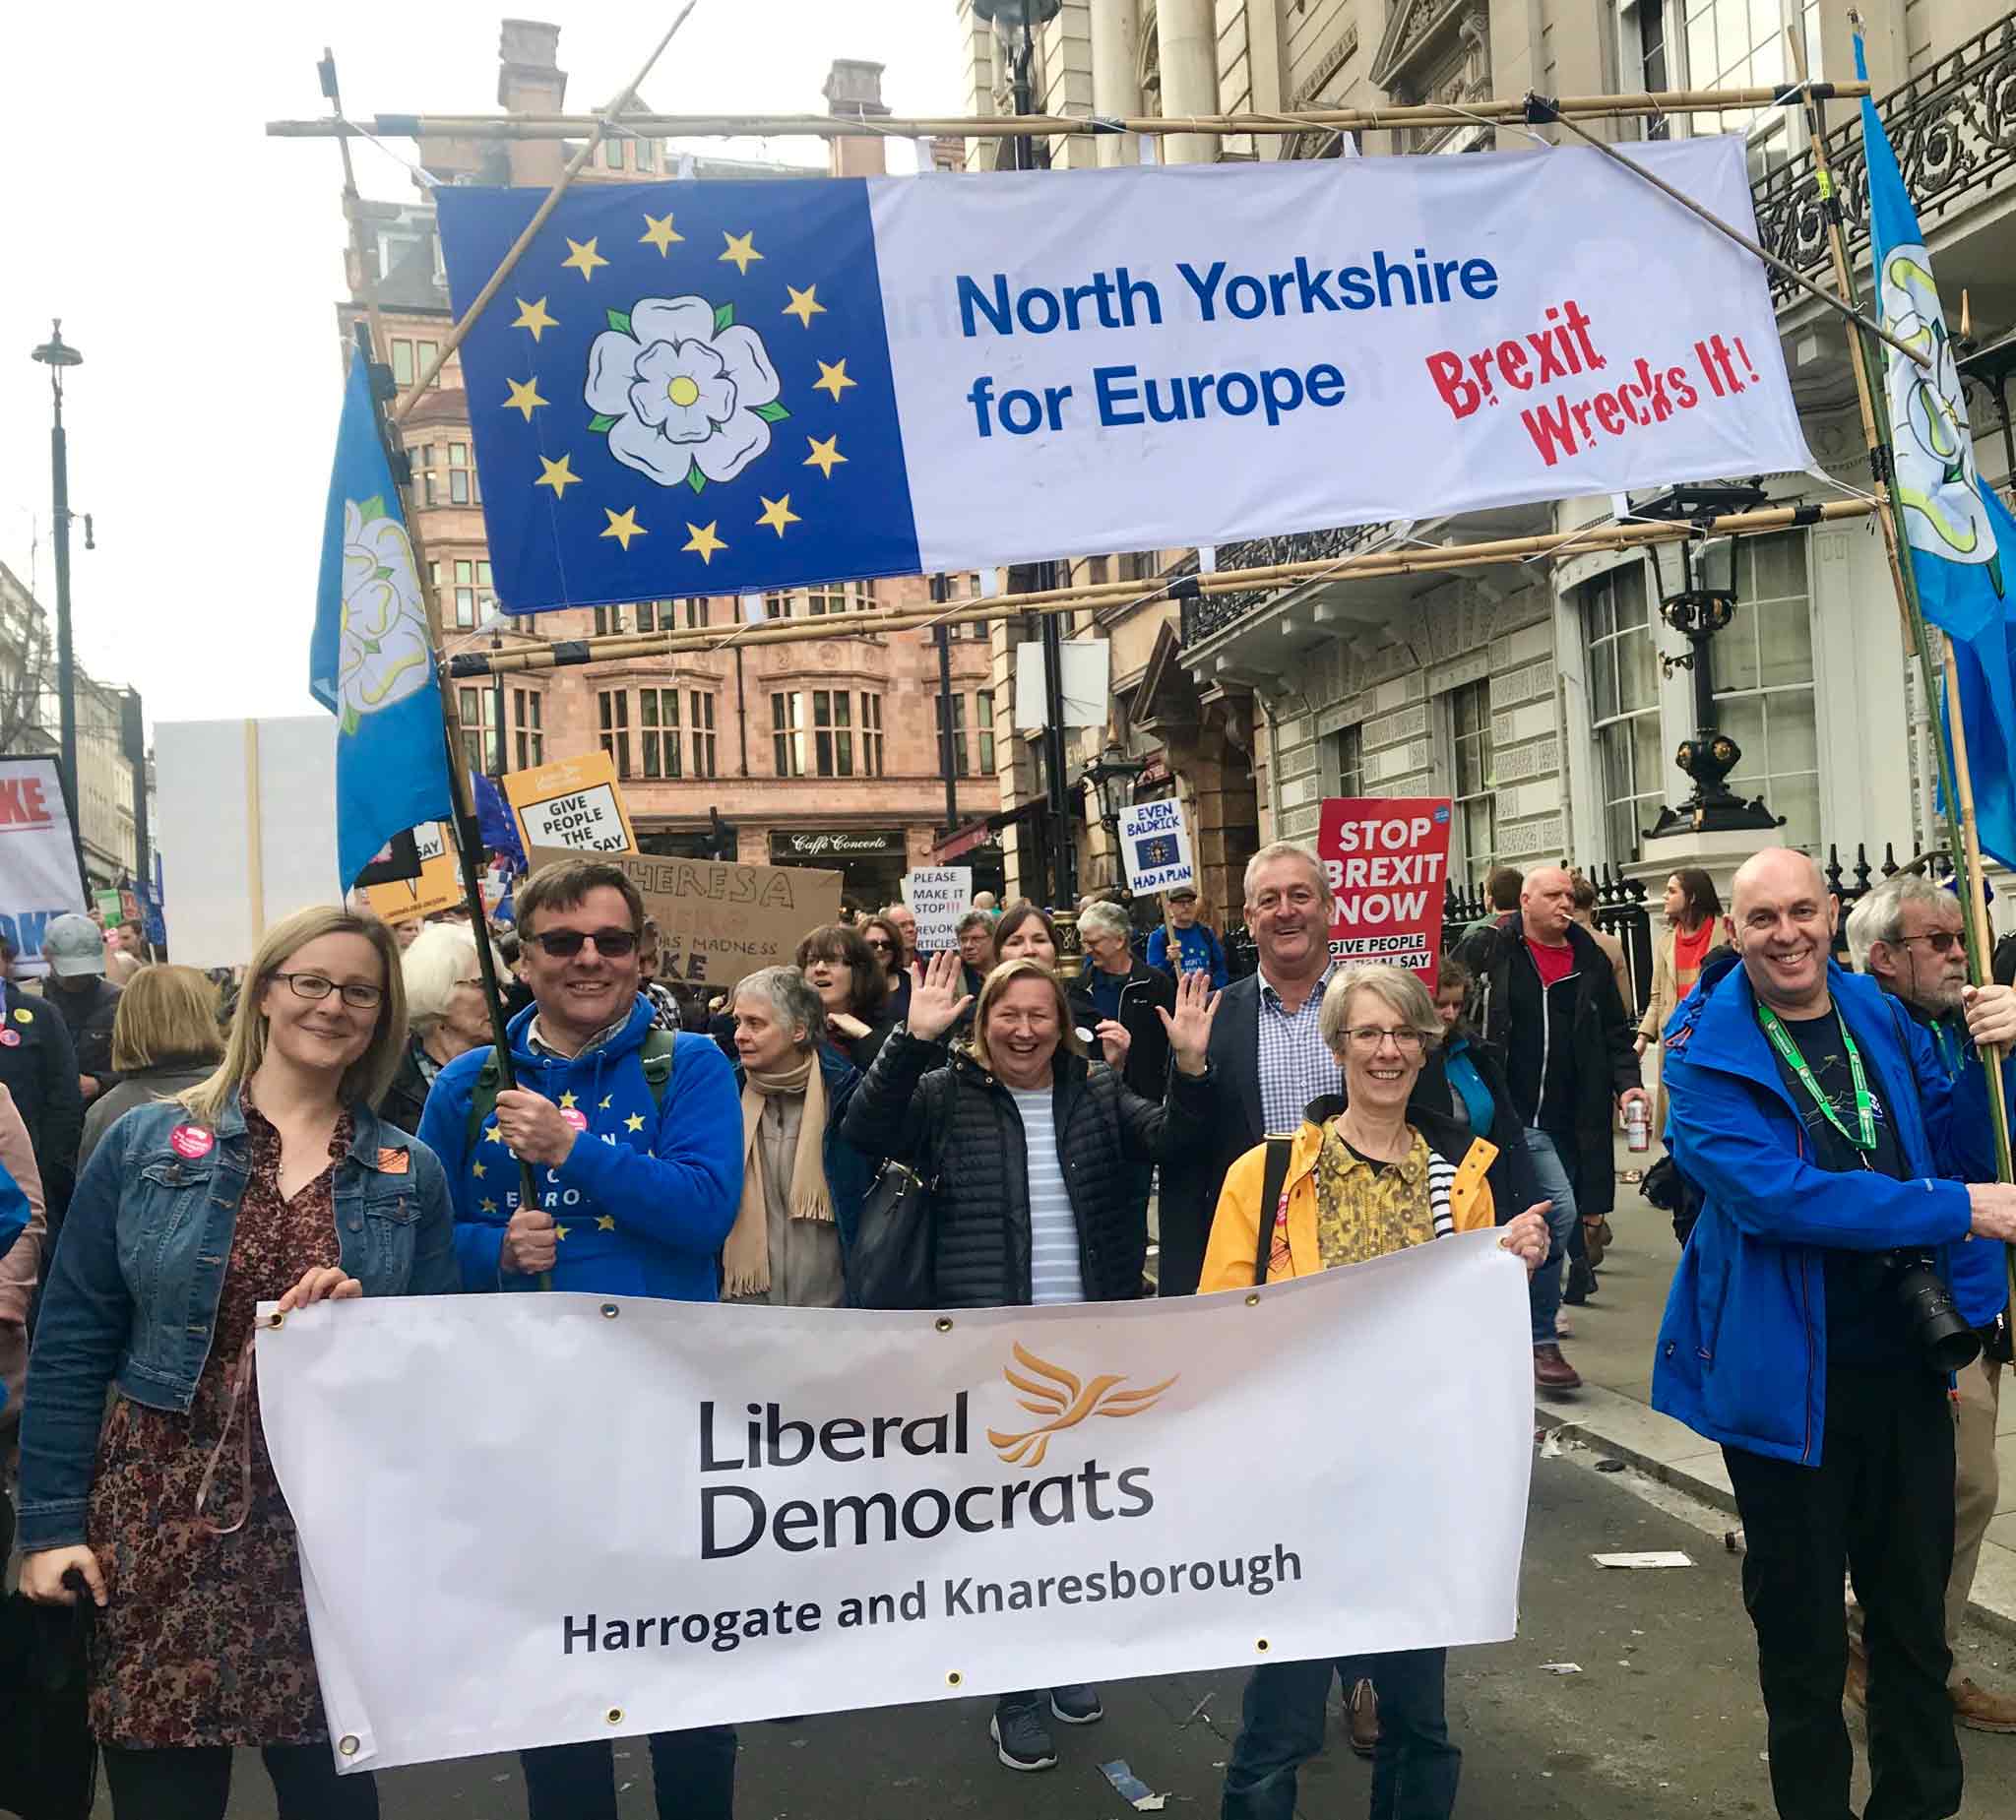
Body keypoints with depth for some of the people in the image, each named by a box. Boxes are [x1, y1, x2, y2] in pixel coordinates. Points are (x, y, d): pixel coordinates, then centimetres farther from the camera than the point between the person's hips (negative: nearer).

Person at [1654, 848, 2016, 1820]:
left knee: (1915, 1615, 19)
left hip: (1906, 1364, 4)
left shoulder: (1884, 1021, 4)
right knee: (1801, 1630, 12)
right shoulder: (1704, 1050, -12)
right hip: (1788, 1375, -4)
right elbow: (1772, 1193, -23)